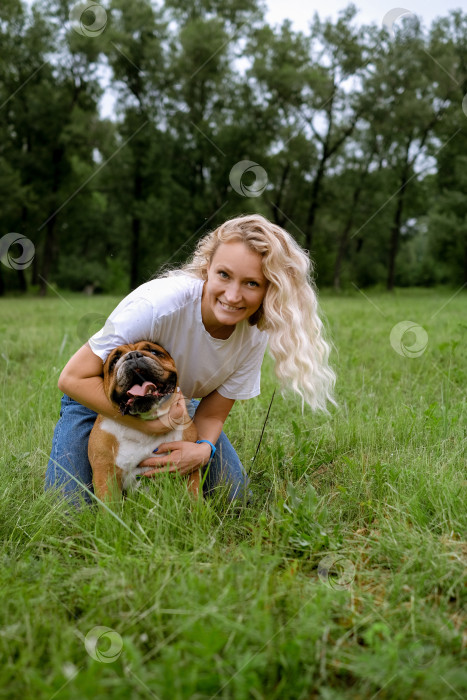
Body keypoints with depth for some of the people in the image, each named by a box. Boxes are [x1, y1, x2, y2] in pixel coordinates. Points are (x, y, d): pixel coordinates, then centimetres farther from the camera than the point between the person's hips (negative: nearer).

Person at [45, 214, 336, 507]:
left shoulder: (255, 337, -21)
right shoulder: (157, 304, -37)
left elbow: (211, 415, -12)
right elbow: (74, 378, -30)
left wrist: (203, 448, -34)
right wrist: (145, 421, -37)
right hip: (101, 399, -3)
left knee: (234, 496, -7)